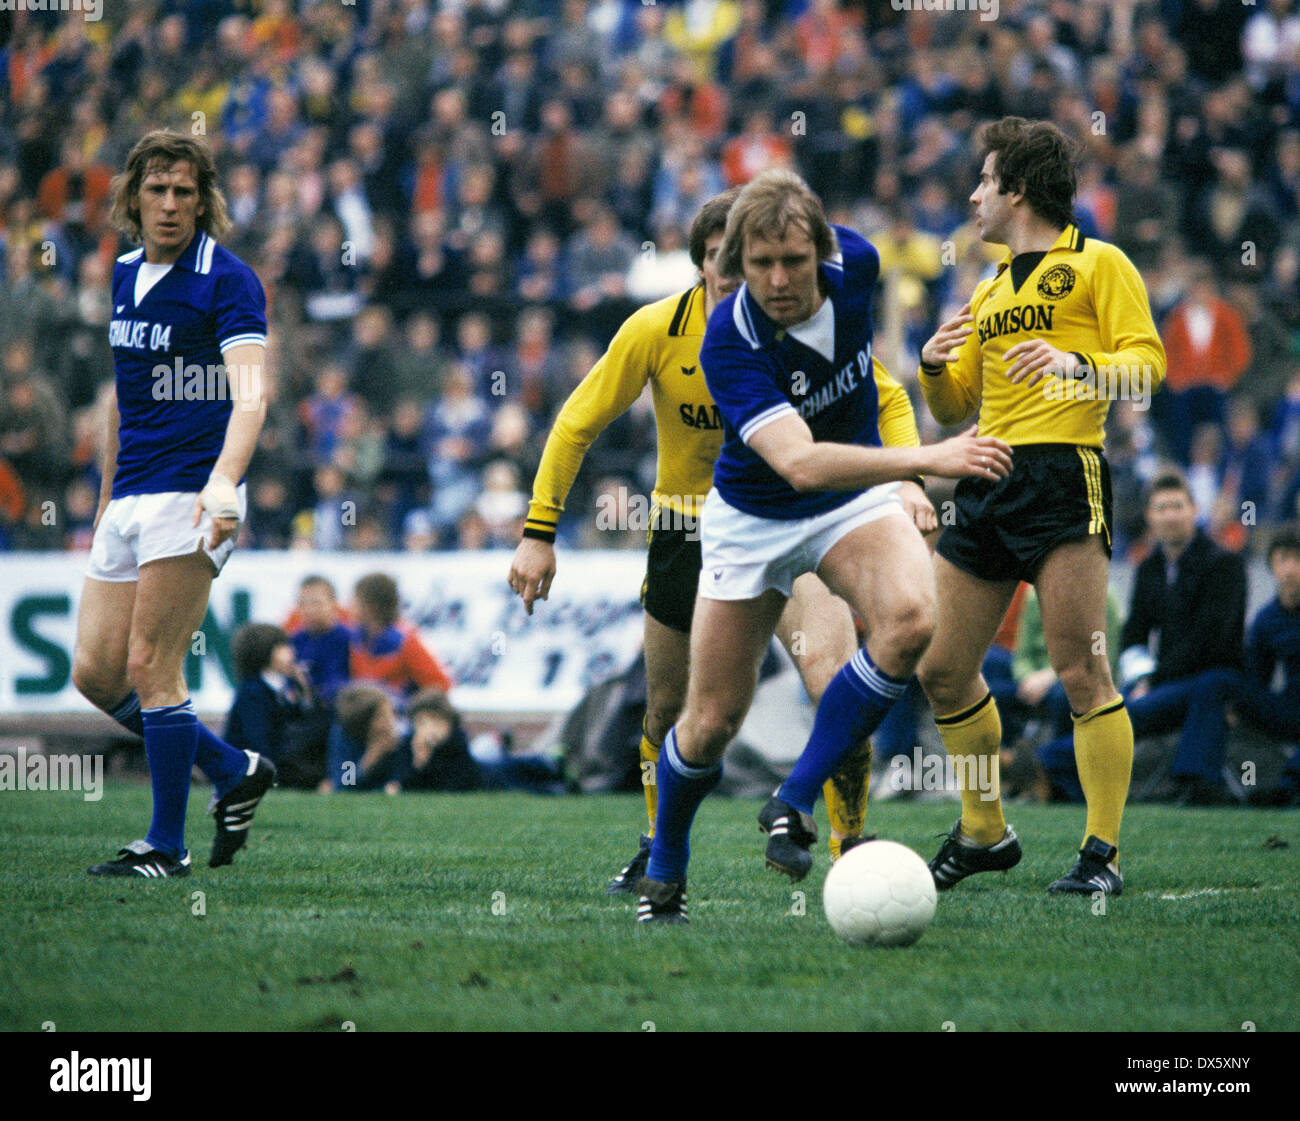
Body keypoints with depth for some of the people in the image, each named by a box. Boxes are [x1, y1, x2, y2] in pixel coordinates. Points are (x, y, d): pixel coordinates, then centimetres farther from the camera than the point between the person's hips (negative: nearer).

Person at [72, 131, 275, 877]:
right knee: (96, 674, 6)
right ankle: (235, 772, 21)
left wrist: (224, 481, -37)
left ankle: (167, 846, 0)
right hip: (129, 500, 8)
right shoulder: (126, 275, 13)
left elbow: (250, 394, -21)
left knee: (150, 667, -10)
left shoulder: (226, 279, -9)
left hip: (191, 496, -8)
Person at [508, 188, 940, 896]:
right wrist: (538, 533, -7)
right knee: (667, 709, 12)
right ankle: (659, 846, 39)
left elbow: (889, 402, 3)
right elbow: (577, 424, -4)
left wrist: (905, 480, -14)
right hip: (685, 534, 1)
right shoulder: (655, 330, -14)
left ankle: (850, 852, -10)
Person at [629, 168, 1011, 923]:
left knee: (911, 620, -28)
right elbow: (800, 463, -45)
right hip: (753, 517, -3)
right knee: (713, 721, 1)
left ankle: (795, 803, -14)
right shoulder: (730, 342, -33)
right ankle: (665, 870, 30)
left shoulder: (854, 261, -19)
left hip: (856, 499, 3)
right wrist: (927, 460, -56)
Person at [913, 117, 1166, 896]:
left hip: (1063, 474, -8)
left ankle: (1104, 853, -9)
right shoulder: (990, 292, 25)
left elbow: (1147, 363, -7)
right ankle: (984, 833, 21)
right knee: (943, 671, 7)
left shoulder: (1098, 264, 3)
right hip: (987, 483, 8)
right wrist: (935, 369, 6)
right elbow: (955, 407, 27)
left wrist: (1078, 366, -24)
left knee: (1081, 670, -12)